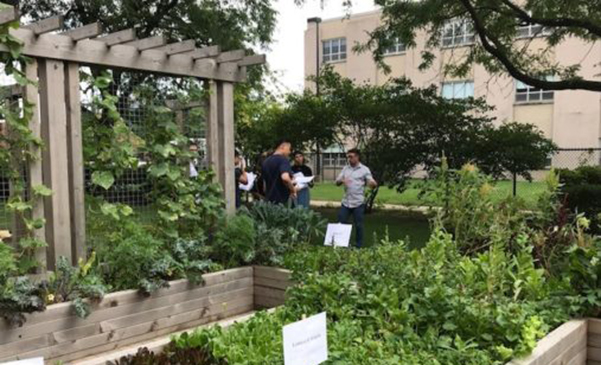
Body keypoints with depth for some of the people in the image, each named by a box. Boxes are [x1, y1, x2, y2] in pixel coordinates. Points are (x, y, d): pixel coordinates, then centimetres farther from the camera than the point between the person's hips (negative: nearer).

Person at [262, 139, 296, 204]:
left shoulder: (265, 162, 14)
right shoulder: (283, 160, -12)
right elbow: (285, 178, -29)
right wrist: (293, 190, -13)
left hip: (269, 200, 8)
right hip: (282, 201, -8)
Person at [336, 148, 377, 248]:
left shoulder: (364, 169, -2)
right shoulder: (345, 168, 11)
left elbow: (372, 184, -7)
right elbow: (337, 182, 7)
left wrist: (374, 184, -32)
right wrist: (342, 180, -16)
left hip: (358, 202, -4)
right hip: (346, 202, 4)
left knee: (358, 225, 4)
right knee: (340, 223, 7)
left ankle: (359, 246, 14)